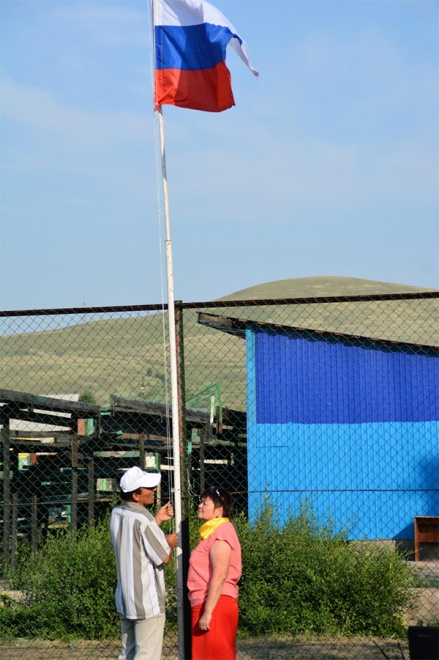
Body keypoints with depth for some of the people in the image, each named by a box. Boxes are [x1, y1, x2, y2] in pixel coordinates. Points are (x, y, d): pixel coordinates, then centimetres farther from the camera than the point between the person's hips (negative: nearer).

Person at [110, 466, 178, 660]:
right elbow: (164, 557, -12)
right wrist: (169, 543, 8)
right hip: (148, 602, -8)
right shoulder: (143, 520, -19)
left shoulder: (116, 514, 4)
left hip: (126, 599, 8)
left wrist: (157, 520, 11)